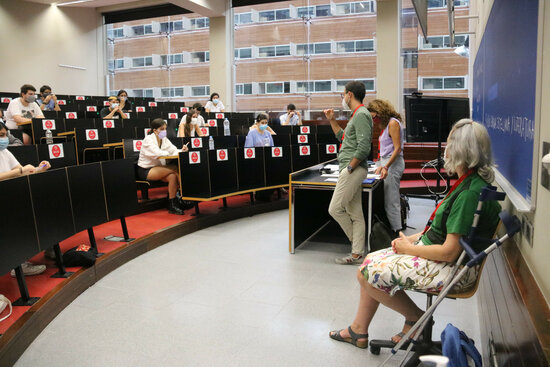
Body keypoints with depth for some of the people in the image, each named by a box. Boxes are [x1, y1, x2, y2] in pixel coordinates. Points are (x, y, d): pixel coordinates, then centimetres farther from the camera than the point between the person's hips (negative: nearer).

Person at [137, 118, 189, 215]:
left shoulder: (164, 139, 8)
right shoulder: (148, 140, -14)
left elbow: (174, 150, -4)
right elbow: (158, 154, -27)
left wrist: (181, 150, -25)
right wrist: (169, 153, -14)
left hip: (156, 168, 7)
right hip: (145, 171, -7)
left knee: (173, 176, -24)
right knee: (175, 169, -26)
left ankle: (172, 205, -17)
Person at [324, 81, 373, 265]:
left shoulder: (362, 114, -13)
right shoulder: (357, 115, 19)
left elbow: (363, 148, -22)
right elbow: (343, 138, 29)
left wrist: (349, 167, -16)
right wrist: (332, 120, 23)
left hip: (353, 169, -10)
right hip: (351, 169, 10)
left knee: (335, 209, -7)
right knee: (355, 214, 9)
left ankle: (356, 242, 7)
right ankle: (357, 254, 14)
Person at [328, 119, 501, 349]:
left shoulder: (470, 193, -26)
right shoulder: (470, 183, 6)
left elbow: (449, 252, -26)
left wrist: (409, 248, -12)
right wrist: (413, 238, 4)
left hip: (453, 269, -10)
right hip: (436, 253, 10)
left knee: (368, 273, -11)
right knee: (371, 260, 8)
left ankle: (414, 317, 10)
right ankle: (358, 330, 18)